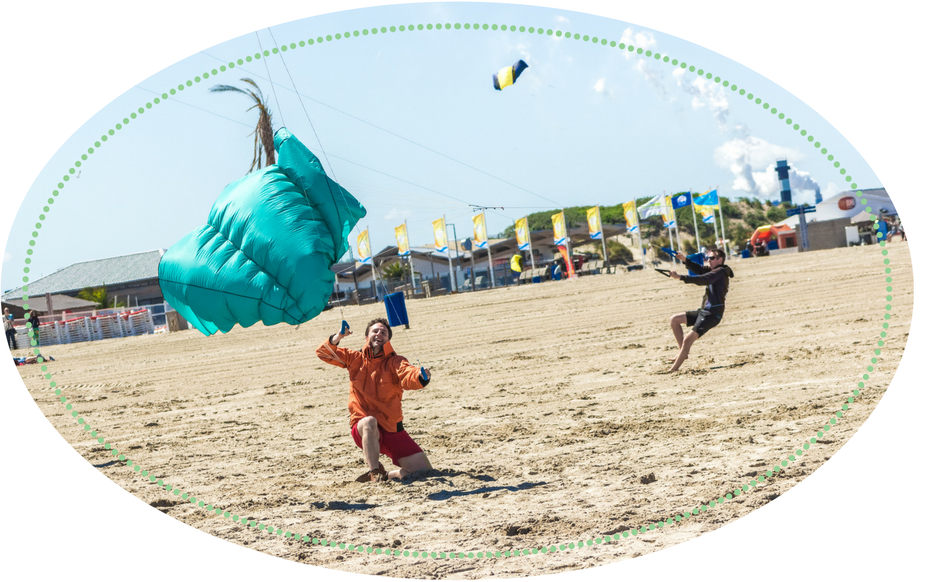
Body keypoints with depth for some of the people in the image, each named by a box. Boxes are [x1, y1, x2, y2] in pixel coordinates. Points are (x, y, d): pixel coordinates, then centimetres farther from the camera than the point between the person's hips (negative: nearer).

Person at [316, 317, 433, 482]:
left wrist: (421, 376, -48)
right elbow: (323, 353, 2)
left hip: (392, 430, 1)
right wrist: (338, 337, -18)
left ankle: (384, 475, 19)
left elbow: (408, 378, -24)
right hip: (363, 430, -1)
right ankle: (375, 473, -26)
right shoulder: (355, 359, 4)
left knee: (424, 470, -6)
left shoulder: (395, 362, -3)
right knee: (370, 422, -39)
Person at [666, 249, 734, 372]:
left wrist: (680, 277, -29)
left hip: (712, 314, -10)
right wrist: (685, 260, -7)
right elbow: (698, 269, 10)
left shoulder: (720, 272, -11)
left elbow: (703, 279, -24)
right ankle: (683, 351, 12)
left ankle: (673, 370, -17)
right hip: (704, 311, 10)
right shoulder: (713, 270, 19)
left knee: (688, 340, -18)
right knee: (674, 320, 12)